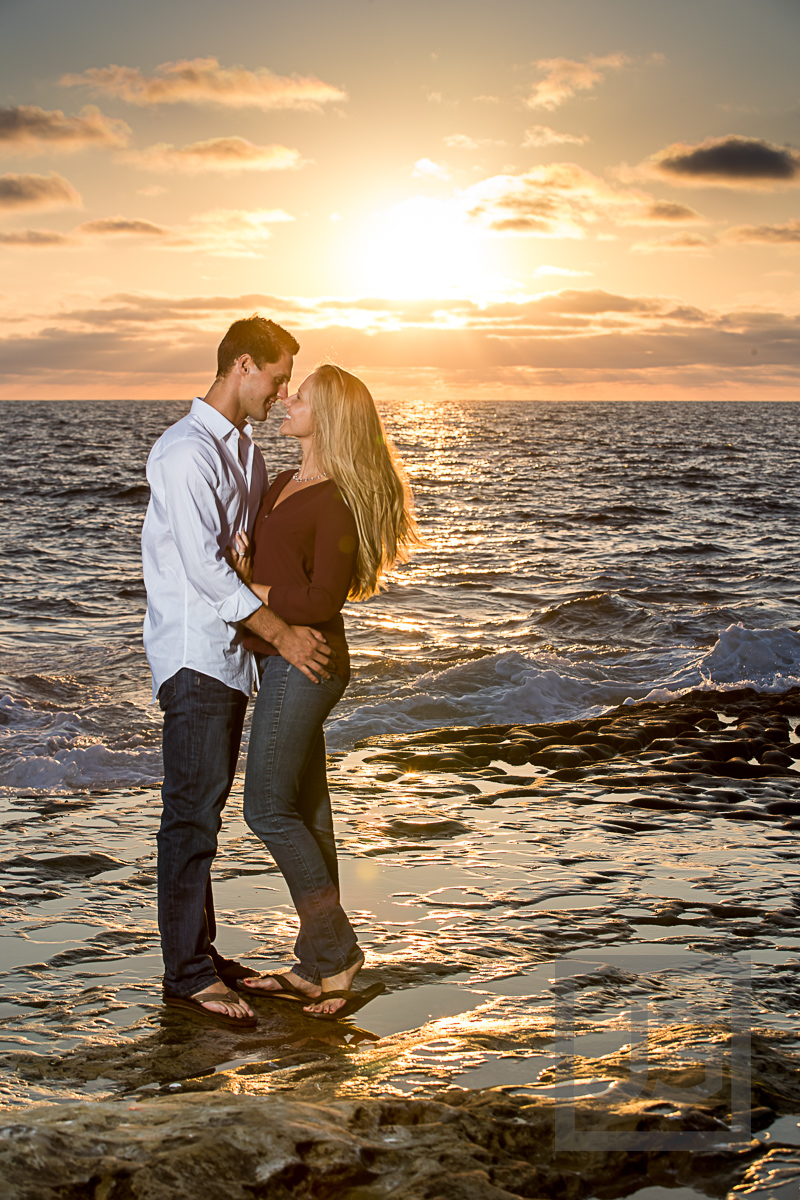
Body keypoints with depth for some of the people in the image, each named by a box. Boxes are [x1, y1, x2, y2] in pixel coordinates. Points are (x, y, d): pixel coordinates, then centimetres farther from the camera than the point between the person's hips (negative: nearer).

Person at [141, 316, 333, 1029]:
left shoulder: (246, 448, 15)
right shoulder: (185, 452, -15)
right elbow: (204, 566, -21)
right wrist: (282, 633, -20)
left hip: (232, 649, 9)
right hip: (193, 653, -9)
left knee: (207, 805, 14)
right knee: (194, 810, -6)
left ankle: (197, 951, 23)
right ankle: (187, 973, 1)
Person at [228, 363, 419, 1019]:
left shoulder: (338, 502, -14)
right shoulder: (285, 484, 14)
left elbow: (321, 601, -19)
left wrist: (249, 590, -10)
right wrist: (246, 568, -7)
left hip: (304, 663, -9)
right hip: (282, 661, 9)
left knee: (268, 808, -7)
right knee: (305, 809, 11)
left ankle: (337, 951, 3)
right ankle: (315, 967, 19)